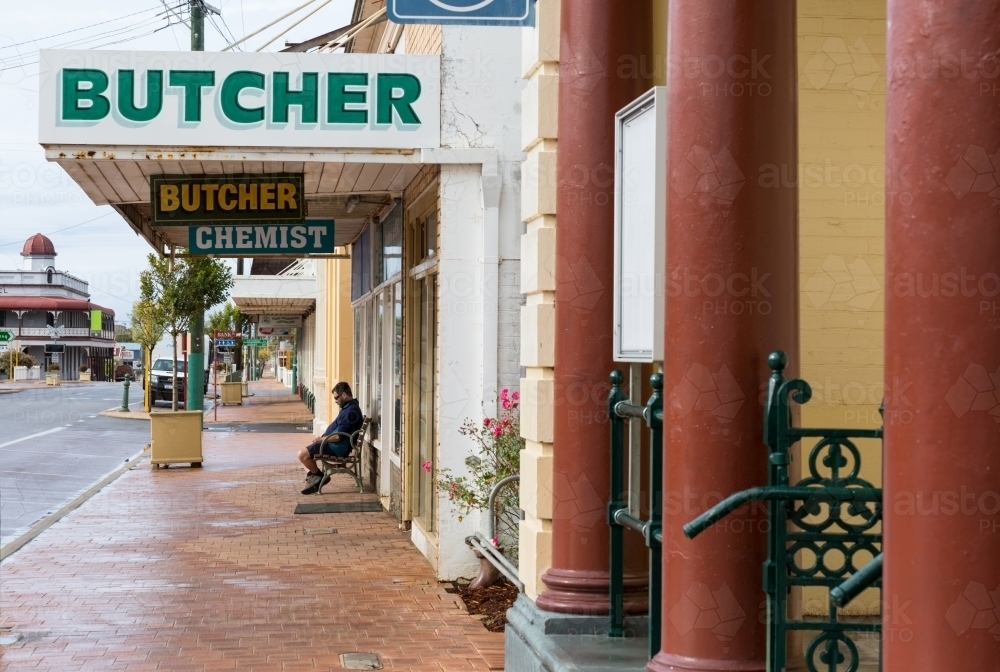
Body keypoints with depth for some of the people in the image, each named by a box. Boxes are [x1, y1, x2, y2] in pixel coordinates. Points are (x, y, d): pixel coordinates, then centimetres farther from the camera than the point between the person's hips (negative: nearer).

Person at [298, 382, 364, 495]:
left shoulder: (351, 411, -20)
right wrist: (323, 438, 11)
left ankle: (320, 476, 4)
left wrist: (321, 439, -11)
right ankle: (313, 478, 2)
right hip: (335, 444, 11)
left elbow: (339, 436, -24)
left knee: (302, 454, -14)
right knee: (304, 452, 15)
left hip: (338, 447, -11)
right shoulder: (350, 407, 14)